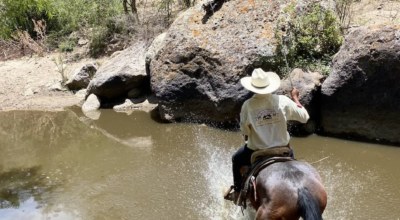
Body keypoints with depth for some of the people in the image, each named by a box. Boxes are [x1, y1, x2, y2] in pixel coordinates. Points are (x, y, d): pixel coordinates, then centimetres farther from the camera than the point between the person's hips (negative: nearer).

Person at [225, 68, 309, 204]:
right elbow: (304, 117, -3)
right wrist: (295, 98, 9)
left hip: (256, 152, -1)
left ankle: (237, 192, 37)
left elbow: (244, 131, -6)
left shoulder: (248, 105, -16)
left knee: (236, 159, 29)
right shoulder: (283, 101, -13)